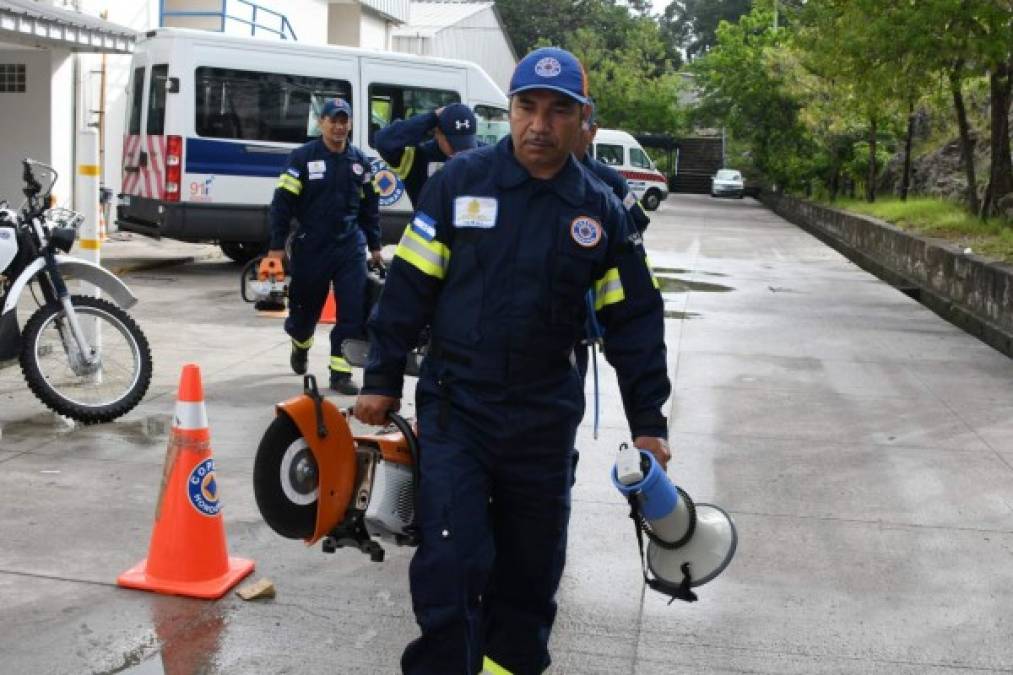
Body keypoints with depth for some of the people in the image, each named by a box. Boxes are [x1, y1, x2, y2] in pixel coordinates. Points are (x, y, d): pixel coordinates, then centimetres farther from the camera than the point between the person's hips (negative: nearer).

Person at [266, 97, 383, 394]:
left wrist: (375, 246, 16)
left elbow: (369, 206, 16)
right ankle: (300, 345, 46)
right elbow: (282, 202, -6)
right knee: (306, 306, 13)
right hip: (311, 247, -2)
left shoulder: (359, 161, 8)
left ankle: (340, 372, 0)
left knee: (353, 311, -7)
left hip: (350, 247, 3)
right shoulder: (302, 157, -4)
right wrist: (277, 245, -9)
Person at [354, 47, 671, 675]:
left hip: (545, 416, 2)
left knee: (531, 561, 16)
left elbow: (633, 321, 4)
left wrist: (648, 422, 2)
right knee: (451, 559, -5)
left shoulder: (602, 212, 1)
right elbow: (410, 285, -1)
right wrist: (382, 380, -1)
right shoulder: (460, 181, -4)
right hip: (455, 405, -2)